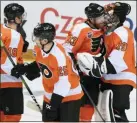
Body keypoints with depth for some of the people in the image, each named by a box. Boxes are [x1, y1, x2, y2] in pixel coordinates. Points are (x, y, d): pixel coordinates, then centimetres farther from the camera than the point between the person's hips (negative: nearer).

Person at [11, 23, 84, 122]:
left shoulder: (59, 55, -32)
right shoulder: (39, 49, -7)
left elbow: (63, 83, -30)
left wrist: (54, 104, -27)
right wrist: (24, 68, 1)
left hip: (69, 96, -8)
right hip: (51, 95, 8)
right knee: (48, 119, 15)